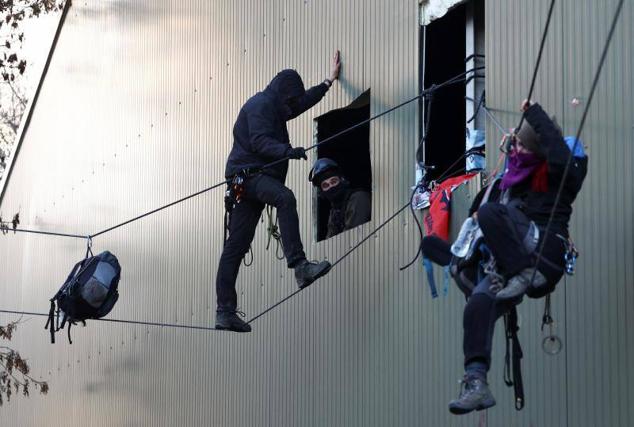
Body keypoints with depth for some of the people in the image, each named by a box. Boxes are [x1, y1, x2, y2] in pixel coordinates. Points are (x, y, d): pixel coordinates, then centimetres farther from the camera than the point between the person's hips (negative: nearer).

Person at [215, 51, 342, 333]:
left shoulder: (274, 107, 27)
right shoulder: (261, 104, -6)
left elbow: (304, 102, 44)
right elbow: (259, 141, -21)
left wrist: (329, 81, 51)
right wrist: (287, 151, -34)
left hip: (257, 177, 10)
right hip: (247, 173, -10)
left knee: (236, 246, 4)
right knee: (285, 198, -34)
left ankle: (225, 312, -1)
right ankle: (299, 266, -48)